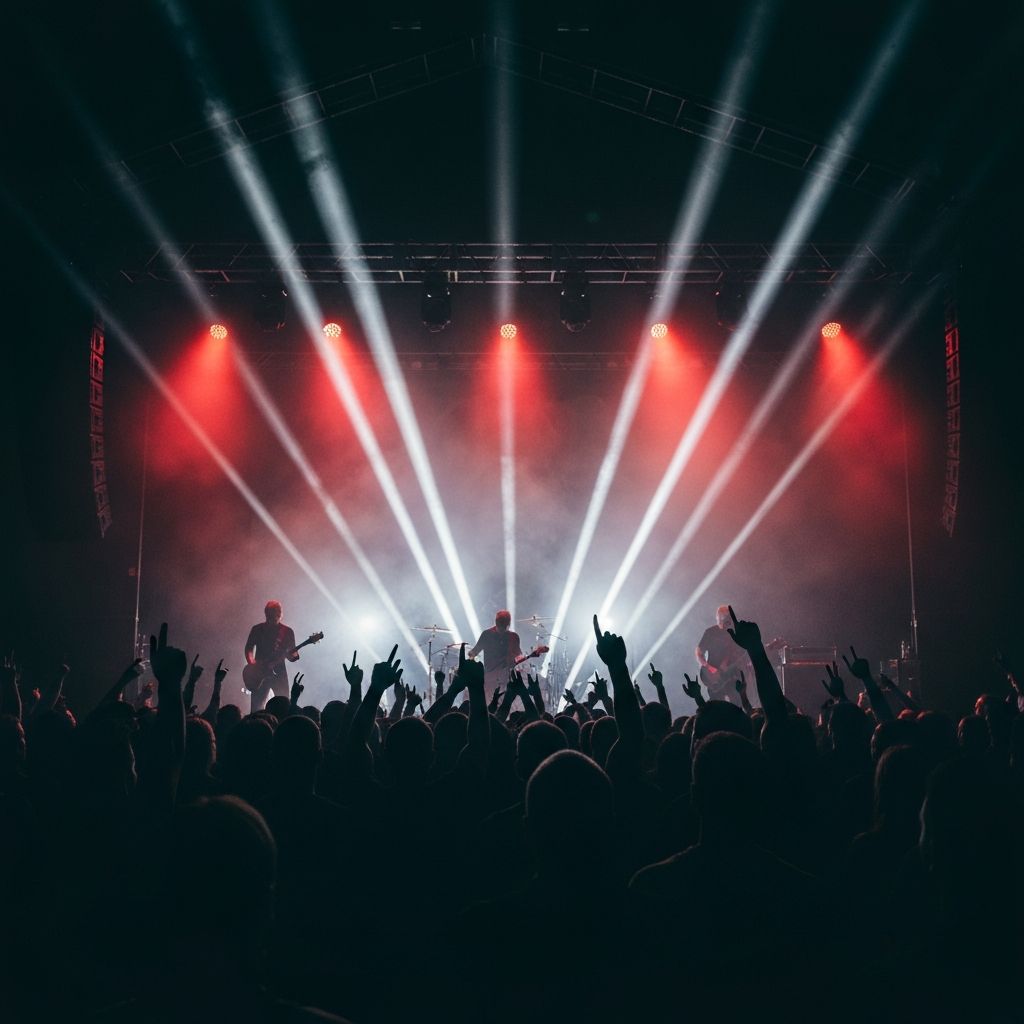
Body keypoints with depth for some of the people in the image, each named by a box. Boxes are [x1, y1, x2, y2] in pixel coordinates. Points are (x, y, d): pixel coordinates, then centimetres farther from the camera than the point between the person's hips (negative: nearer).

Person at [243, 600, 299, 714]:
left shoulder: (287, 631, 2)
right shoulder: (257, 629, 3)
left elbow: (291, 655, 5)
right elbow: (249, 648, 7)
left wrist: (293, 656, -19)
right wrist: (252, 664, -10)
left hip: (279, 673, 0)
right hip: (259, 673, 0)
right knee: (256, 709, -5)